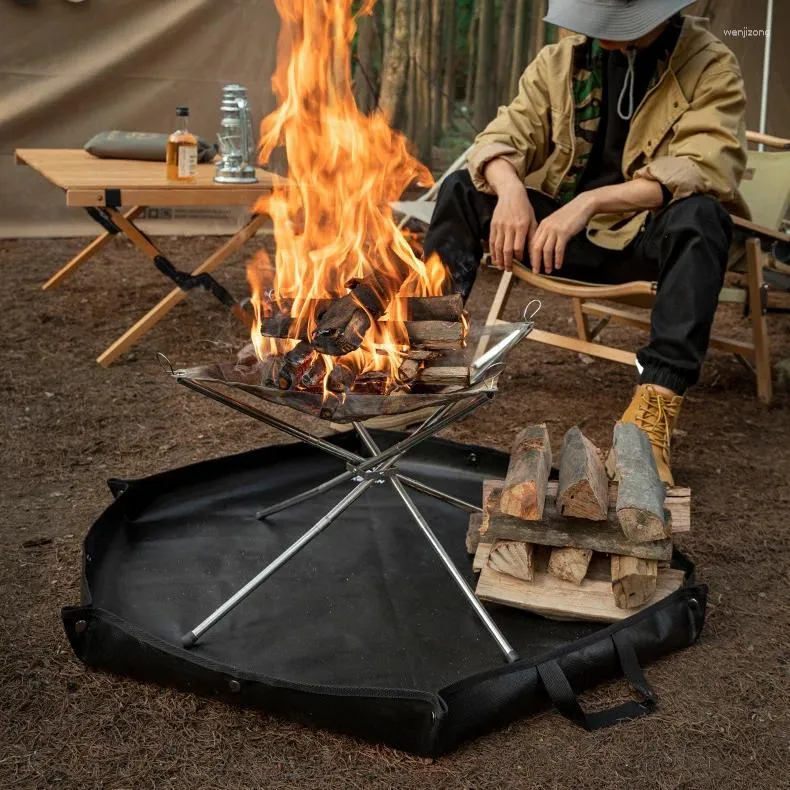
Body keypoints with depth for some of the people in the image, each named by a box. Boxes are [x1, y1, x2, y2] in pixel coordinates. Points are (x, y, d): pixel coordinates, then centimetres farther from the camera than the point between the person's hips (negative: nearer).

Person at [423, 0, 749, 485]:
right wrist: (510, 189, -27)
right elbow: (504, 137, -2)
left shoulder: (711, 67, -9)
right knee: (462, 188, -9)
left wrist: (591, 201, -35)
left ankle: (657, 404, -44)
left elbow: (705, 169, -24)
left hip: (646, 239, -3)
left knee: (701, 215, -35)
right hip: (561, 232, 4)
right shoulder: (562, 60, 4)